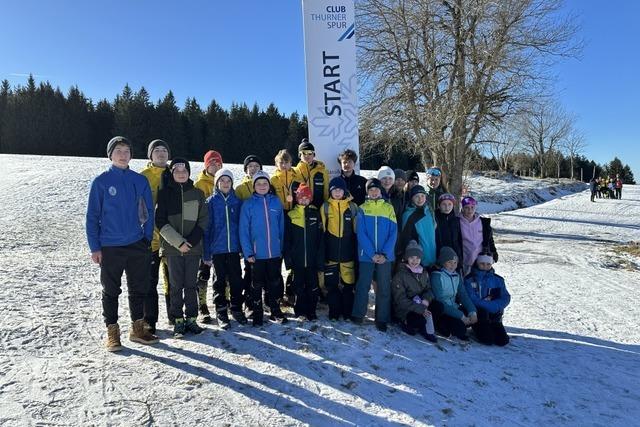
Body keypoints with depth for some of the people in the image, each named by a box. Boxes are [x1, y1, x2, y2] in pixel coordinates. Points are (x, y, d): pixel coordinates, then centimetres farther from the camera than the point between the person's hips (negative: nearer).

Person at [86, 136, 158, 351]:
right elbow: (92, 216, -2)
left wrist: (148, 237, 1)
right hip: (110, 247, -3)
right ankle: (112, 332, 23)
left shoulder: (140, 180, 3)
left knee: (139, 289, 11)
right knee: (111, 291, 9)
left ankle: (138, 329, 27)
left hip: (137, 245, 3)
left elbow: (149, 211, 9)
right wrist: (95, 247, -6)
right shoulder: (101, 181, -4)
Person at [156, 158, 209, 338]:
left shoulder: (197, 193, 6)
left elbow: (204, 219, 5)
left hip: (193, 247, 1)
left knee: (191, 284, 7)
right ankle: (178, 320, 14)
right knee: (176, 285, 4)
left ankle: (191, 318, 17)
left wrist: (193, 239, -8)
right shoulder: (165, 193, 2)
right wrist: (178, 242, -12)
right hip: (172, 247, -1)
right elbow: (160, 221, -4)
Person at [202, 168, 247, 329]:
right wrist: (206, 253, -6)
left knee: (236, 279, 7)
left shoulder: (237, 201, 5)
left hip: (234, 247, 2)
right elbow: (206, 228, -3)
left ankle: (236, 308, 23)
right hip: (217, 248, -2)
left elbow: (242, 225, 8)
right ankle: (221, 312, 19)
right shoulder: (211, 202, -2)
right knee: (220, 281, 8)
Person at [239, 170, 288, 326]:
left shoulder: (276, 202, 3)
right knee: (257, 285, 10)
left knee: (274, 283, 14)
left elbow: (281, 227, 6)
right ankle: (257, 314, 24)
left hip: (275, 252, 2)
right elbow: (244, 230, -6)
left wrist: (282, 247, 4)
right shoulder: (248, 204, -4)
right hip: (256, 254, -2)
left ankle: (275, 311, 29)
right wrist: (248, 252, -12)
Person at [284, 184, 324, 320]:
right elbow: (287, 239, 2)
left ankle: (311, 311, 18)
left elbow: (321, 238, 0)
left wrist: (320, 258, -5)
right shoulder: (291, 215, 2)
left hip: (312, 259, 0)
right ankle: (300, 310, 23)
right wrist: (288, 258, -4)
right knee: (299, 286, 10)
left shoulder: (315, 214, 2)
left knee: (313, 286, 6)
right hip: (297, 259, 0)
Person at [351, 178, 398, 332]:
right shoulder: (362, 209, 3)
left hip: (385, 256, 1)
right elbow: (361, 234, -4)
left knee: (384, 288, 6)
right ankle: (358, 315, 20)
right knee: (363, 285, 5)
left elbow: (393, 233, -1)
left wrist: (385, 254, -12)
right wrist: (372, 254, -13)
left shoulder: (389, 208, 5)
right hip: (366, 255, -1)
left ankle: (382, 319, 16)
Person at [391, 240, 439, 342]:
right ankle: (407, 324, -1)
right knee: (420, 320, -34)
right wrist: (421, 309, -25)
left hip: (422, 305, 6)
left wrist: (426, 299, -16)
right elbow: (400, 300, -16)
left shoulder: (424, 273, 11)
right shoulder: (400, 275, -10)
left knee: (439, 306, -21)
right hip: (405, 310, -6)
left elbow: (429, 290, 9)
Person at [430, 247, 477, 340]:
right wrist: (461, 316, -24)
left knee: (478, 315, -12)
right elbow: (439, 302, -20)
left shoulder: (457, 276, 10)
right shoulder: (437, 276, -13)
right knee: (460, 327, -29)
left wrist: (472, 312, -16)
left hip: (455, 308, 7)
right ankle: (443, 328, 2)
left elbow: (464, 296, 3)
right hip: (441, 312, -7)